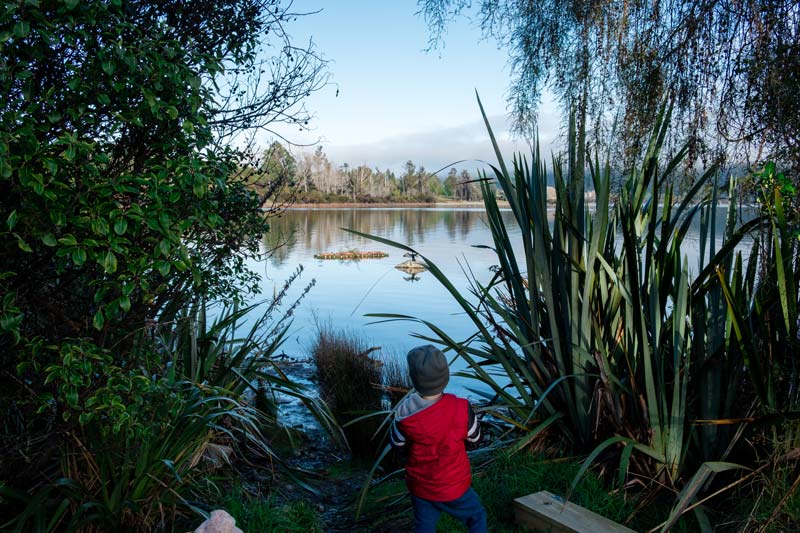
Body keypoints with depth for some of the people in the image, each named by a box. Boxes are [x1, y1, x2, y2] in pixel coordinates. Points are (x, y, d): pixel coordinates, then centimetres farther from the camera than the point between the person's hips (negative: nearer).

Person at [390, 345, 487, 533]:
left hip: (420, 486, 2)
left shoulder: (404, 414, -22)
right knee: (477, 518, 23)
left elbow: (397, 445, -4)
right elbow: (475, 438, -6)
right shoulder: (461, 409, -24)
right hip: (454, 486, -1)